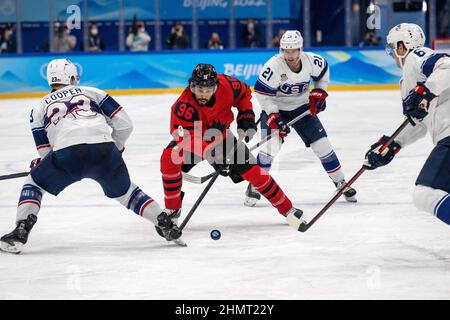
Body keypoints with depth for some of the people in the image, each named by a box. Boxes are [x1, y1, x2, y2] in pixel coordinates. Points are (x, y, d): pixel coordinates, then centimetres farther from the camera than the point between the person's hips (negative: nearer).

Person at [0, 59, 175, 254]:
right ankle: (166, 224, 19)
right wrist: (116, 148, 37)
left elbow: (46, 153, 23)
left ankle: (20, 232, 5)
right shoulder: (91, 92, 28)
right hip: (104, 148, 2)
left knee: (34, 184, 22)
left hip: (67, 151, -1)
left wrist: (37, 165, 44)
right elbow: (124, 124, 21)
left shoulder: (40, 108, 28)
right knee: (124, 192, 27)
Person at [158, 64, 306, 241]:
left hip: (221, 137, 2)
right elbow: (189, 139, -46)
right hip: (190, 138, -2)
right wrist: (213, 156, -57)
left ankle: (287, 209, 6)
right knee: (169, 159, -30)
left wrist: (246, 116, -10)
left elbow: (244, 92, -1)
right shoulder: (183, 107, -37)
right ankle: (172, 210, -12)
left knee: (251, 169, -8)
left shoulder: (226, 85, -26)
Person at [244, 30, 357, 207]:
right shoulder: (273, 66, -27)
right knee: (270, 146, -21)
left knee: (322, 144, 0)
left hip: (302, 107, 3)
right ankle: (254, 187, -6)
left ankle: (340, 182, 17)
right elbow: (262, 92, -21)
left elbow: (323, 70, 8)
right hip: (275, 108, -3)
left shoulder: (312, 61, -17)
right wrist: (273, 117, -25)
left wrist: (319, 92, 1)